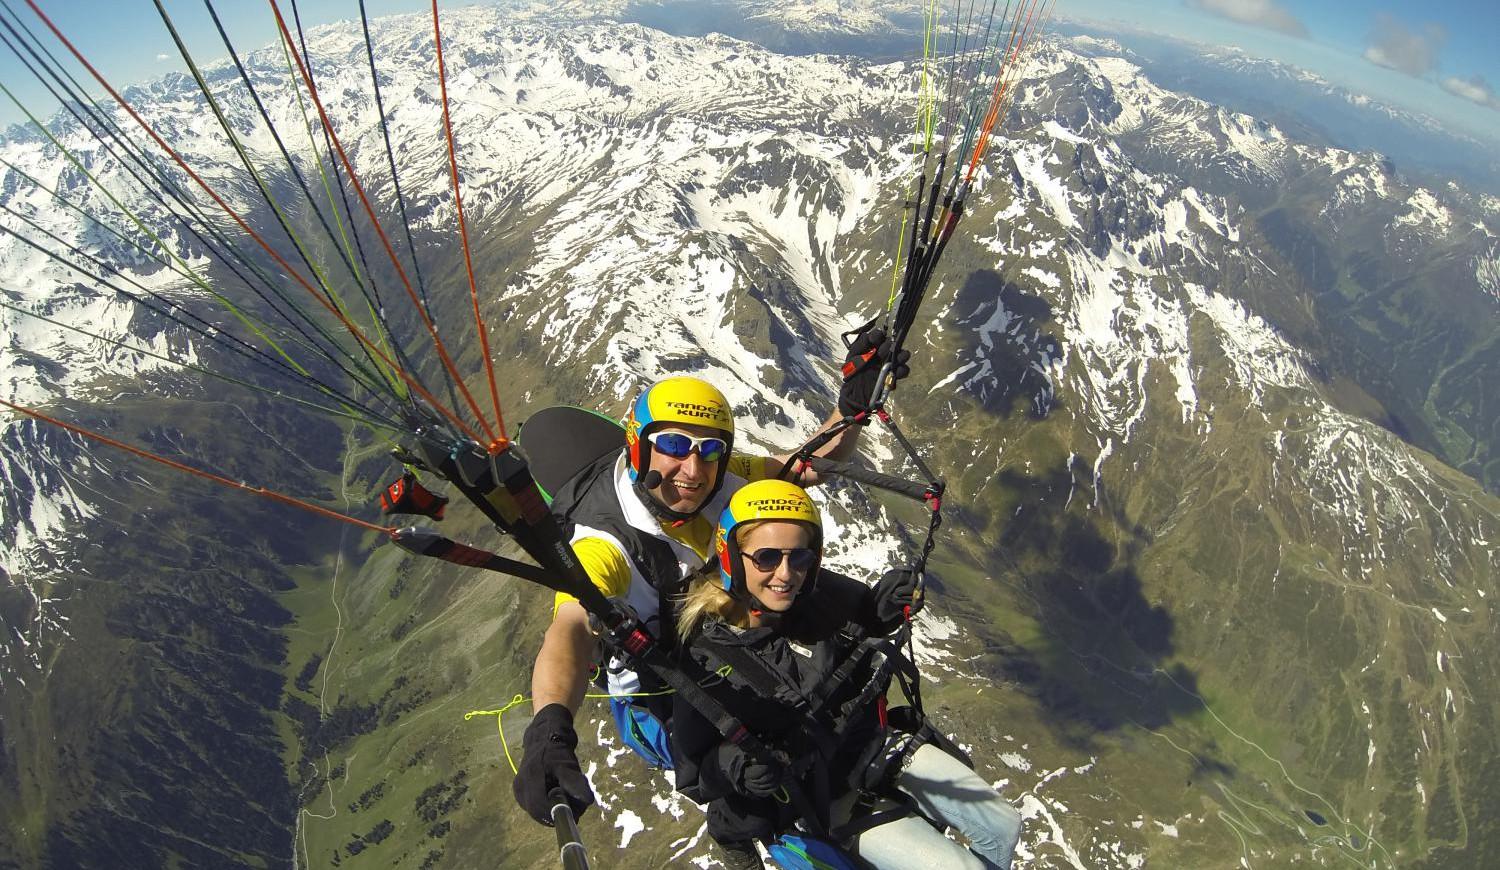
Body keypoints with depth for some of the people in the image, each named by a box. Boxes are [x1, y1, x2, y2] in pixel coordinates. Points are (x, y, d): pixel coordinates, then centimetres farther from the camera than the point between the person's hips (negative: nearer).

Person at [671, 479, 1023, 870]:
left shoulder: (821, 594, -12)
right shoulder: (707, 655, -22)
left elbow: (861, 624, 12)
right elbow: (692, 770, -13)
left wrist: (881, 608, -11)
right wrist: (731, 767, -34)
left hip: (884, 743, 5)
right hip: (829, 796, -4)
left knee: (1004, 827, 10)